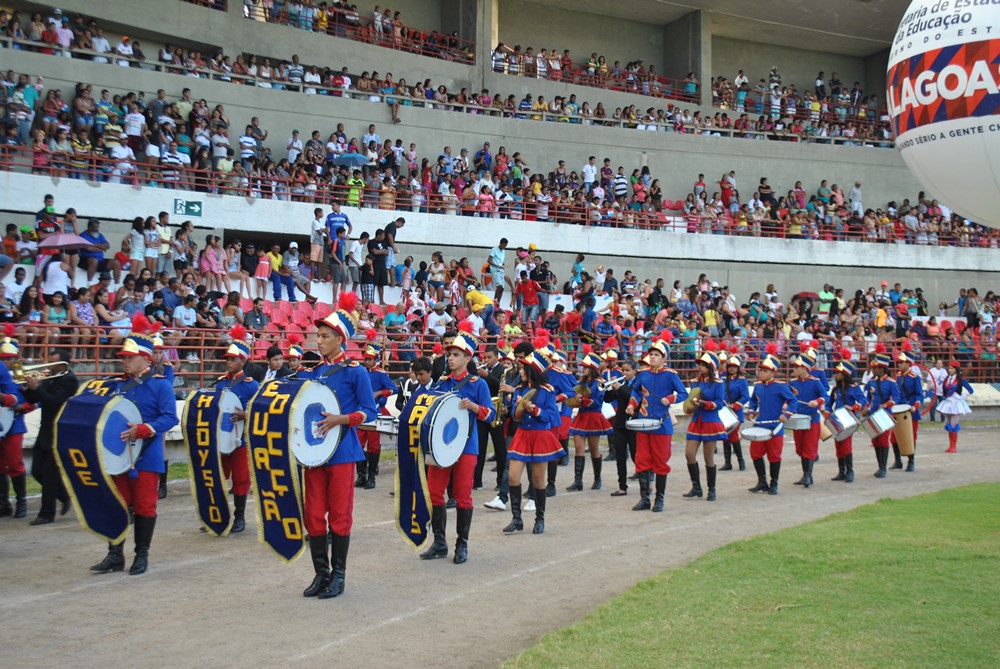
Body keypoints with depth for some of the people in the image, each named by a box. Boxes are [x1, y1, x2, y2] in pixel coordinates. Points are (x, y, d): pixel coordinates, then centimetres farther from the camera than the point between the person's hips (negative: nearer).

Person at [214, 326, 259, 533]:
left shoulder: (252, 385, -7)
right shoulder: (220, 383, 7)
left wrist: (245, 415, -27)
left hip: (241, 439, -5)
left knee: (240, 479, 2)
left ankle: (239, 518, 13)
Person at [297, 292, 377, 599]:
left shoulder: (355, 372, -5)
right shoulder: (312, 373, 10)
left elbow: (369, 412, -7)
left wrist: (339, 419, -20)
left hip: (342, 450, -5)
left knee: (339, 514, 2)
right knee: (313, 514, 6)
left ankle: (338, 575, 12)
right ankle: (321, 573, 18)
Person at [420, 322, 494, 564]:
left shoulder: (478, 384, -3)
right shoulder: (441, 383, 10)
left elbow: (490, 414, -7)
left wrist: (472, 406, -24)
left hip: (465, 446, -5)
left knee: (462, 496, 0)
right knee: (434, 493, 3)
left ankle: (462, 546, 12)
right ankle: (439, 543, 15)